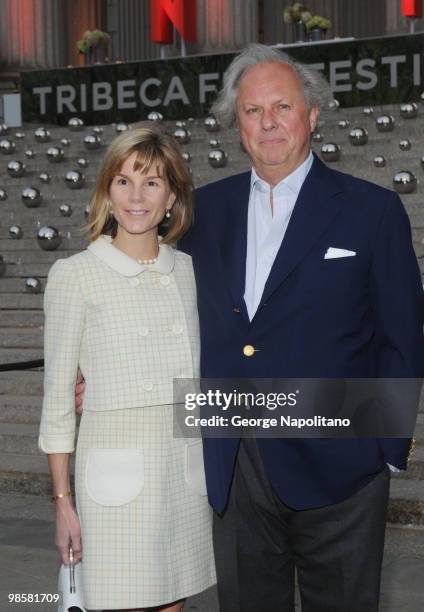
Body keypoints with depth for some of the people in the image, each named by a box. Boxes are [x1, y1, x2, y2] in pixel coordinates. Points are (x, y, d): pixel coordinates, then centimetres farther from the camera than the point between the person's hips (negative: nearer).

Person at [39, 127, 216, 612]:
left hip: (187, 462, 4)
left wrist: (213, 471, 14)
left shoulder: (187, 270, 8)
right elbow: (58, 394, -3)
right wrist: (63, 500, -4)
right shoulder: (75, 275, -5)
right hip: (118, 469, -4)